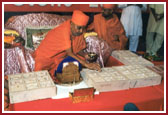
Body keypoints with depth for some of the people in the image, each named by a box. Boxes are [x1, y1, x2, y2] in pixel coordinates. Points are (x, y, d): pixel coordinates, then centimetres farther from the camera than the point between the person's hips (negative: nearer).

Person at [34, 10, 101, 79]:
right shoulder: (65, 30, -31)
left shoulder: (79, 31, -10)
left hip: (62, 55, 7)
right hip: (46, 55, -7)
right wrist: (86, 64, -44)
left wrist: (85, 55, -19)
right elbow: (69, 53, -37)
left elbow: (78, 49, 2)